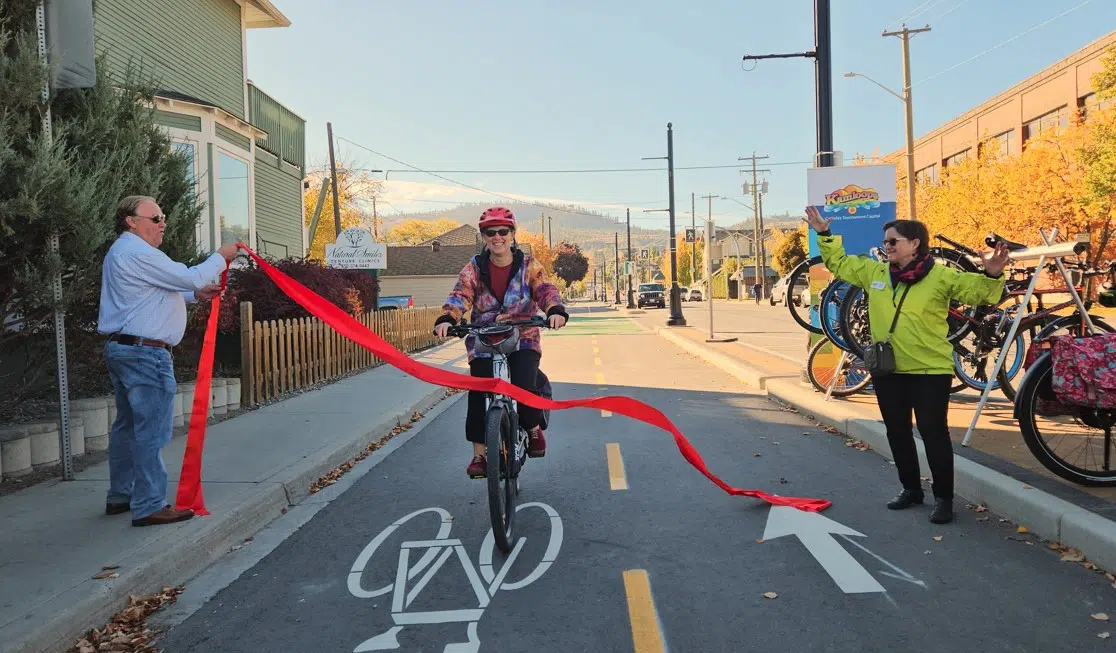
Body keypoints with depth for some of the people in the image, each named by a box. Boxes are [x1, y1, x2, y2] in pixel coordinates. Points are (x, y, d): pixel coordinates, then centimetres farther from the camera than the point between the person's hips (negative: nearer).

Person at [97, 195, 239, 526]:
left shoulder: (123, 252, 20)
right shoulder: (138, 254, -15)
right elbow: (190, 277, -17)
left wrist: (195, 294, 14)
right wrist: (220, 257, -1)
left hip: (121, 349, 11)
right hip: (145, 353, -11)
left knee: (127, 425, 16)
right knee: (152, 431, -8)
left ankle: (120, 496, 25)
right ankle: (149, 506, -5)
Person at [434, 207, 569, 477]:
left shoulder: (529, 265, 1)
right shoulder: (474, 268, 2)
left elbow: (546, 289, -14)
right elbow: (460, 295, -12)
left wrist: (555, 311, -37)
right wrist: (446, 319, -33)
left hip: (523, 338, -1)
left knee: (524, 386, -22)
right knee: (478, 395, -7)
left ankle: (533, 429, 11)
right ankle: (479, 454, 9)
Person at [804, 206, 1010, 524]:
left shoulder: (941, 276, -9)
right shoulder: (873, 272, 6)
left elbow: (978, 291, -15)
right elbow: (839, 265, 18)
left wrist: (992, 274, -34)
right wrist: (824, 235, 12)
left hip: (930, 371, -5)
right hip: (888, 370, 5)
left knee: (934, 433, 0)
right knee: (897, 433, 14)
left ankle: (944, 498, 13)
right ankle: (911, 488, 30)